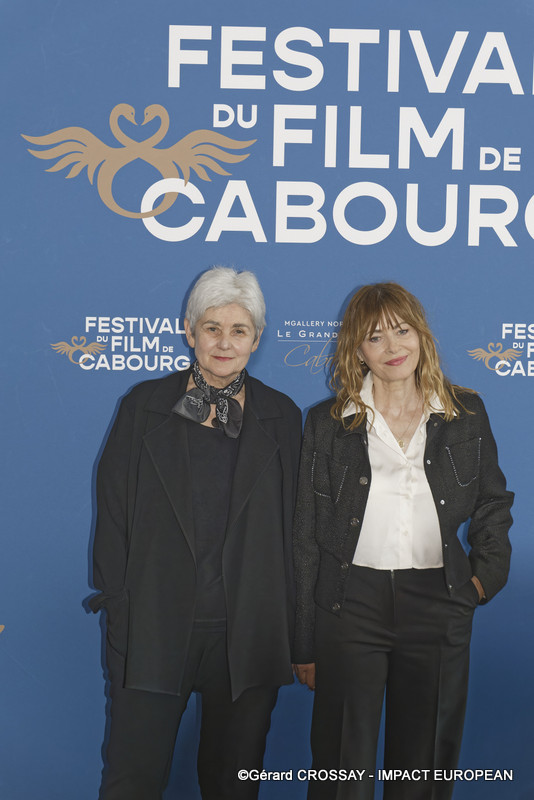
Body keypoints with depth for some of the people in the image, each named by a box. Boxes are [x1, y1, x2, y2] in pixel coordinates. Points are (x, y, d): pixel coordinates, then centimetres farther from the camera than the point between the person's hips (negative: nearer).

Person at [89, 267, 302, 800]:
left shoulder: (280, 417, 5)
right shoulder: (144, 406, 2)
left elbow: (291, 522, 6)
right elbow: (113, 510, 2)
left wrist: (287, 626, 2)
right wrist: (116, 605, -3)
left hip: (247, 631, 1)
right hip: (154, 627, -1)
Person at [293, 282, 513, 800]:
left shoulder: (466, 414, 6)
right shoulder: (327, 423, 2)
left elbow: (494, 503, 18)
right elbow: (306, 537, 3)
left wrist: (487, 574, 3)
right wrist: (304, 644, 2)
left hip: (439, 609, 1)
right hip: (351, 606, -1)